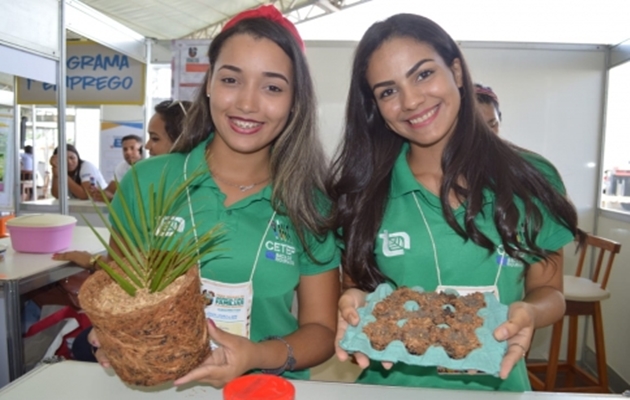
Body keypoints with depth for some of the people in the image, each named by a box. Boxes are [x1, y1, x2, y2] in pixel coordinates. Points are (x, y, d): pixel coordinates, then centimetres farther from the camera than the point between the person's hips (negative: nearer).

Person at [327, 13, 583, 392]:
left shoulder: (532, 180, -3)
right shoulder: (362, 190, -4)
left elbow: (548, 291, 6)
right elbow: (356, 289, 4)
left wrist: (527, 313, -15)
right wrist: (357, 303, -18)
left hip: (494, 383, 0)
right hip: (391, 384, 1)